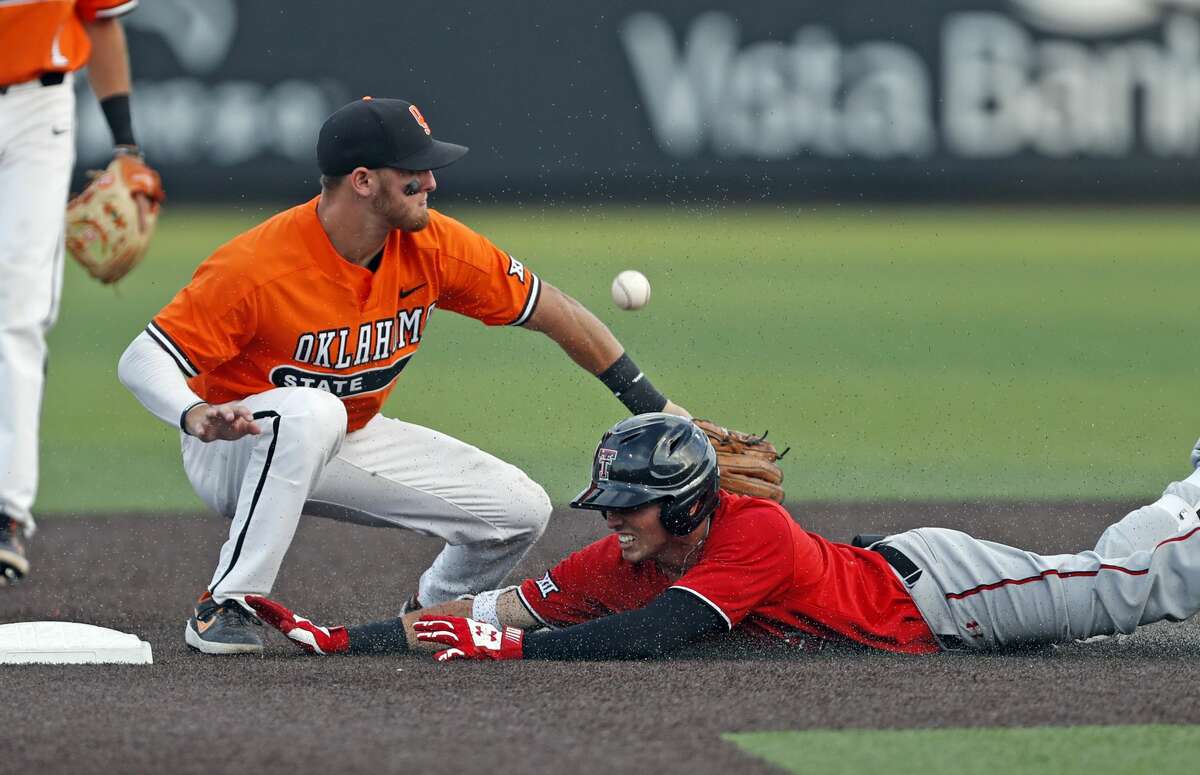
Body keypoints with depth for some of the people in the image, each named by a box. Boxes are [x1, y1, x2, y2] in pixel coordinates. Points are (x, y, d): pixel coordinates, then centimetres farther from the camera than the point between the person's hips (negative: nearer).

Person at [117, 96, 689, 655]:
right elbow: (142, 360, -28)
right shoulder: (256, 268, -29)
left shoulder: (432, 246, -13)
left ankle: (431, 610, 26)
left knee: (520, 509, -6)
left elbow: (552, 311, -3)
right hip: (238, 448, -6)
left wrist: (653, 405, -2)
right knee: (311, 411, -41)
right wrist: (194, 414, -50)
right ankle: (224, 609, -30)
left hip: (349, 444, 6)